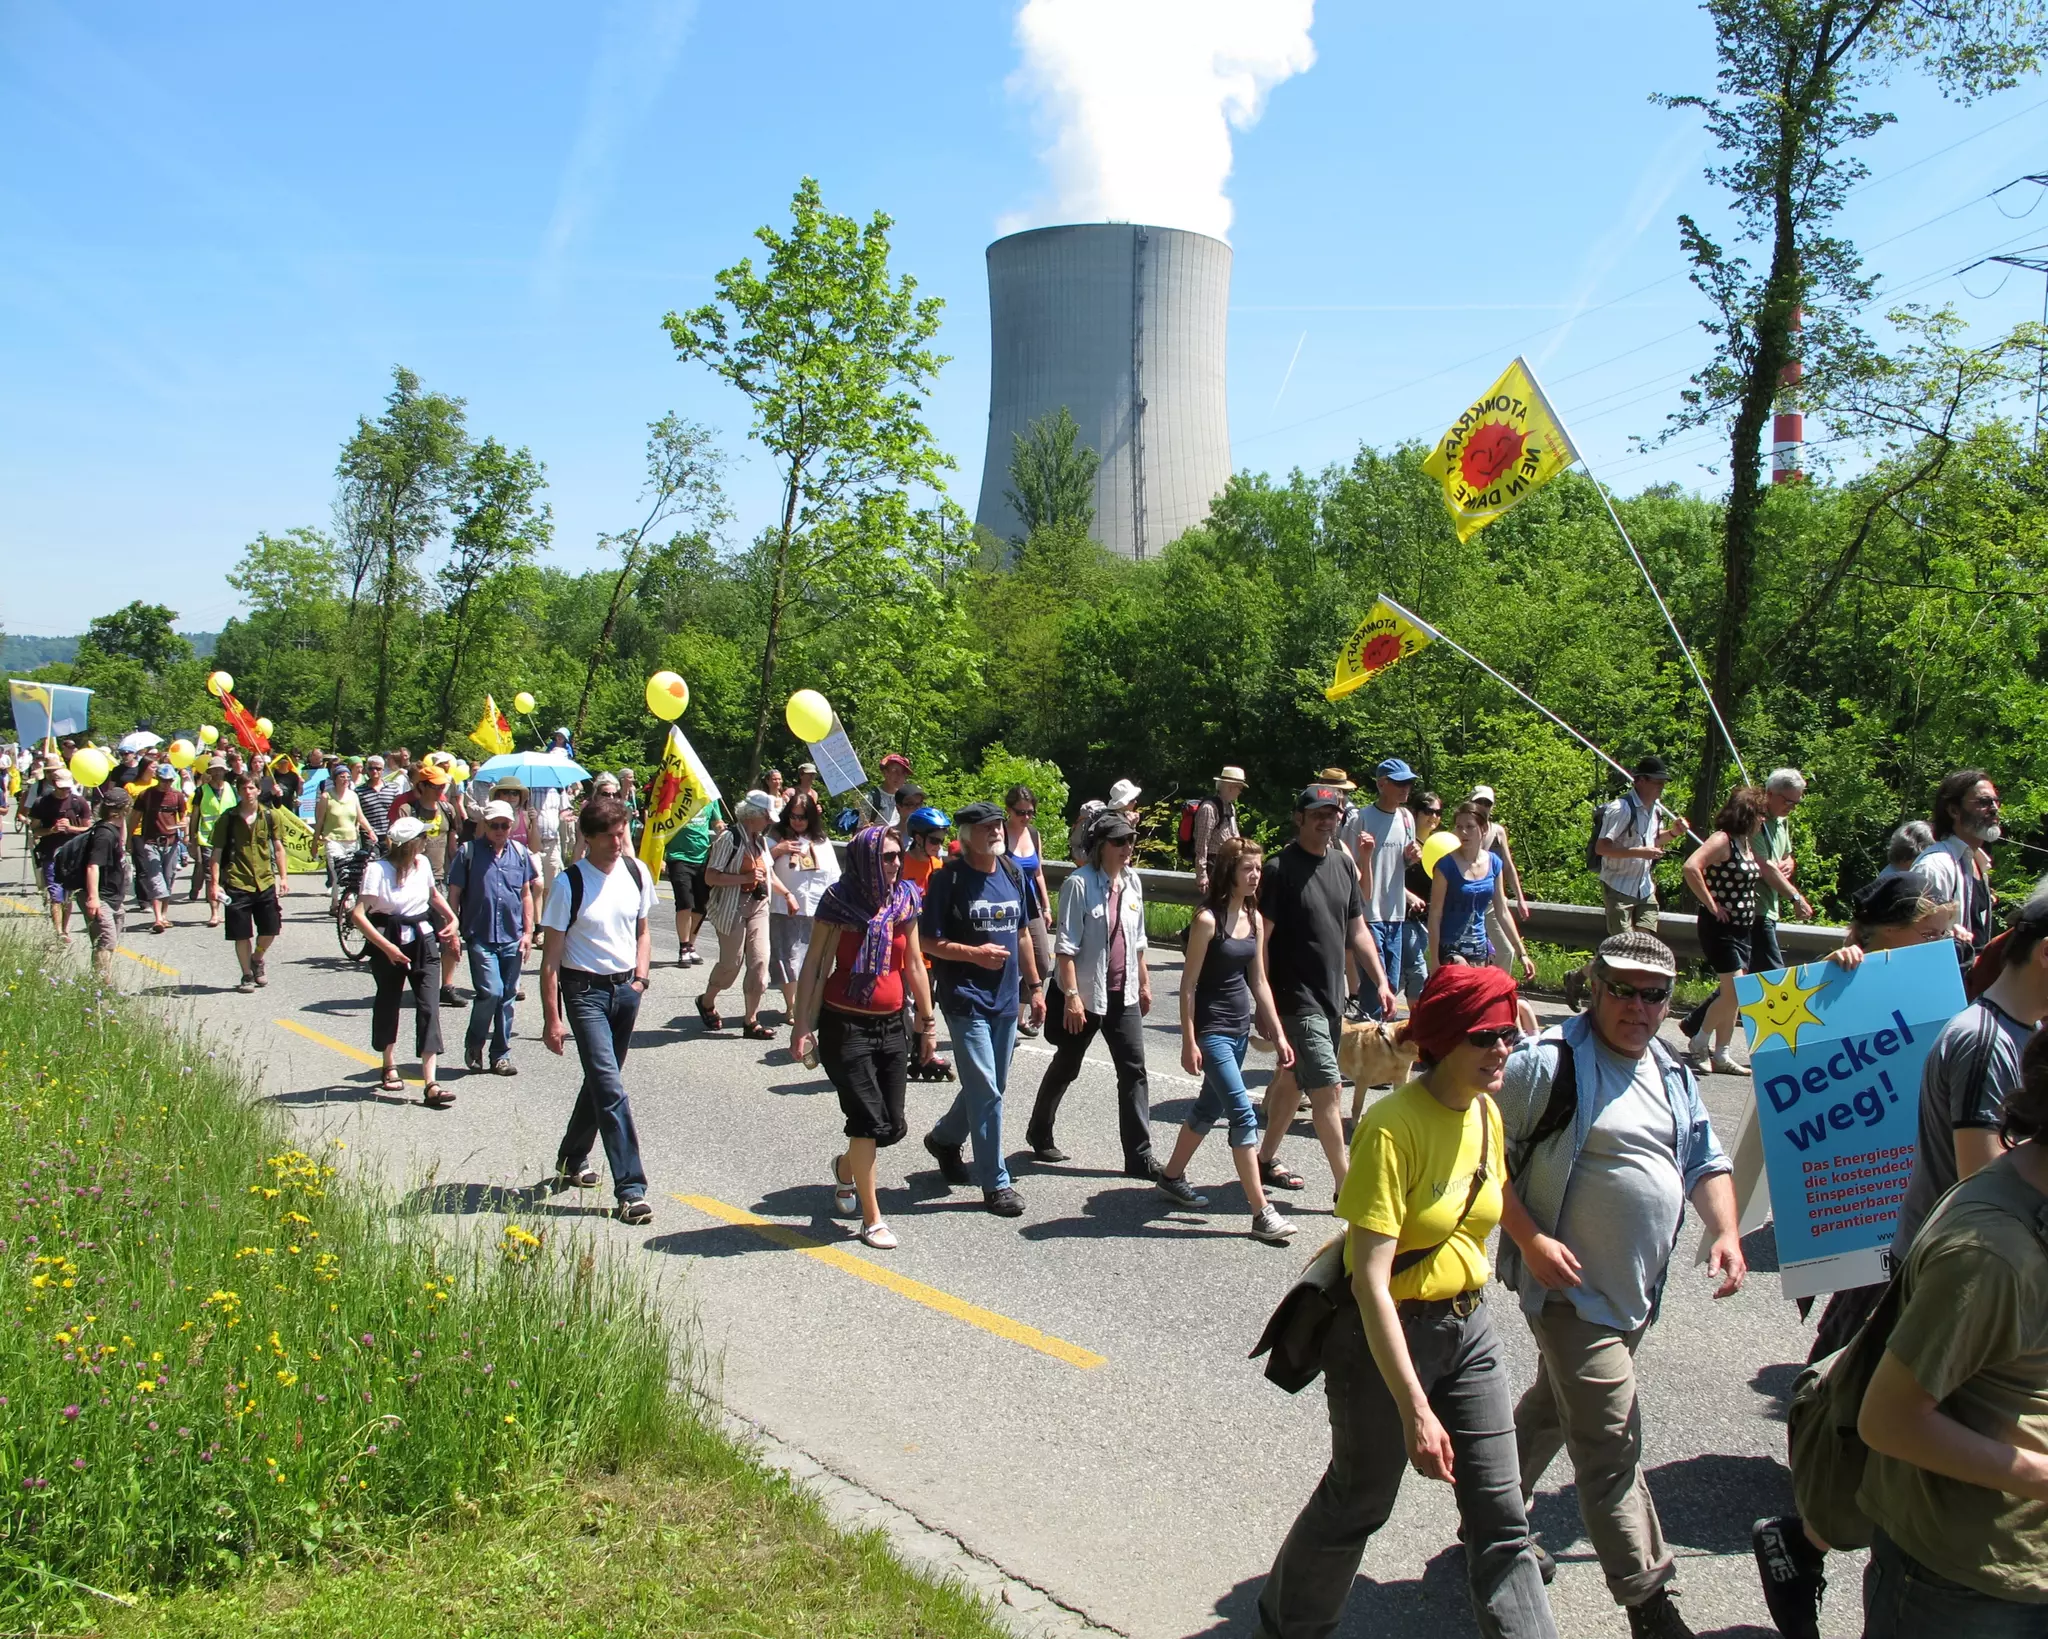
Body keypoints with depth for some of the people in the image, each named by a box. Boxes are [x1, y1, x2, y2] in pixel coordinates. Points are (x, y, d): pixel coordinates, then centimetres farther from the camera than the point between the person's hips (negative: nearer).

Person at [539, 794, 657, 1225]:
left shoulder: (636, 873, 4)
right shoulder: (570, 884, -11)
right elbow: (552, 956, -9)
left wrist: (640, 978, 3)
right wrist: (552, 1018, -12)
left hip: (626, 988, 6)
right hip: (585, 991, -5)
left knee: (600, 1080, 17)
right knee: (610, 1088, -12)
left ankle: (571, 1160, 37)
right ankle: (630, 1188, -11)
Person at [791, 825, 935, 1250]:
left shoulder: (906, 900, 5)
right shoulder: (840, 901, -9)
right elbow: (814, 965, -8)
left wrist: (926, 1016, 13)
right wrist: (802, 1024, -12)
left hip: (892, 1025, 5)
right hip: (845, 1025, -5)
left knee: (893, 1126, 6)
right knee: (869, 1119, -8)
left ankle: (846, 1167, 39)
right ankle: (872, 1219, 6)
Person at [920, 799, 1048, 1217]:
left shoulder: (1012, 873, 8)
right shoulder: (949, 878, -10)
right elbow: (928, 941, -9)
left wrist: (1034, 985, 17)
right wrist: (976, 953, -20)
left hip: (1005, 998, 7)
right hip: (965, 999, -7)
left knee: (991, 1087, 16)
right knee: (986, 1091, -7)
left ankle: (944, 1138, 41)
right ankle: (995, 1182, 2)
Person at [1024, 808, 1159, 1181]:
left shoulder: (1132, 881, 5)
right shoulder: (1080, 884, -15)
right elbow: (1066, 945, -16)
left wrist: (1144, 983, 17)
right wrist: (1072, 995, -20)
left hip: (1123, 993, 6)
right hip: (1085, 993, -5)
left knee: (1134, 1071, -1)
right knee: (1066, 1067, 12)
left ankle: (1140, 1159, 1)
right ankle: (1040, 1133, 34)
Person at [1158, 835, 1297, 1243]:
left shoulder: (1253, 918, 7)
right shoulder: (1208, 920, -15)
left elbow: (1259, 981, 13)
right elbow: (1188, 985, -13)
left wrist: (1278, 1034, 11)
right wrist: (1188, 1043, -15)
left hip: (1241, 1028, 8)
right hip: (1211, 1030, -8)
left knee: (1211, 1106, 18)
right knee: (1244, 1115, -11)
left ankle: (1172, 1176, 38)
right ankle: (1261, 1214, -9)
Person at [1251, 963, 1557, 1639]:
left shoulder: (1486, 1115, 0)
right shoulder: (1393, 1128, -24)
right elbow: (1370, 1280, -27)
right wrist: (1415, 1410, -28)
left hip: (1468, 1325, 6)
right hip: (1388, 1331, -6)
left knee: (1501, 1515, 8)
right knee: (1358, 1501, 13)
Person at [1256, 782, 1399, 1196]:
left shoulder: (1343, 864, 9)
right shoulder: (1281, 868, -13)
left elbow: (1357, 929, 15)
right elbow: (1260, 939, -13)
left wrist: (1380, 981, 8)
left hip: (1331, 998, 7)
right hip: (1296, 998, -7)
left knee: (1293, 1080, 18)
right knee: (1327, 1087, -8)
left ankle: (1267, 1160, 32)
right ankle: (1345, 1186, -2)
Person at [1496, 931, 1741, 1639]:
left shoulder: (1672, 1073, 9)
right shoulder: (1548, 1062, -15)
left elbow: (1706, 1161, 14)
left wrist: (1726, 1233, -3)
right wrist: (1530, 1240, -22)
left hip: (1635, 1292, 8)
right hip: (1571, 1289, -8)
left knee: (1553, 1412, 22)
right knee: (1611, 1444, -5)